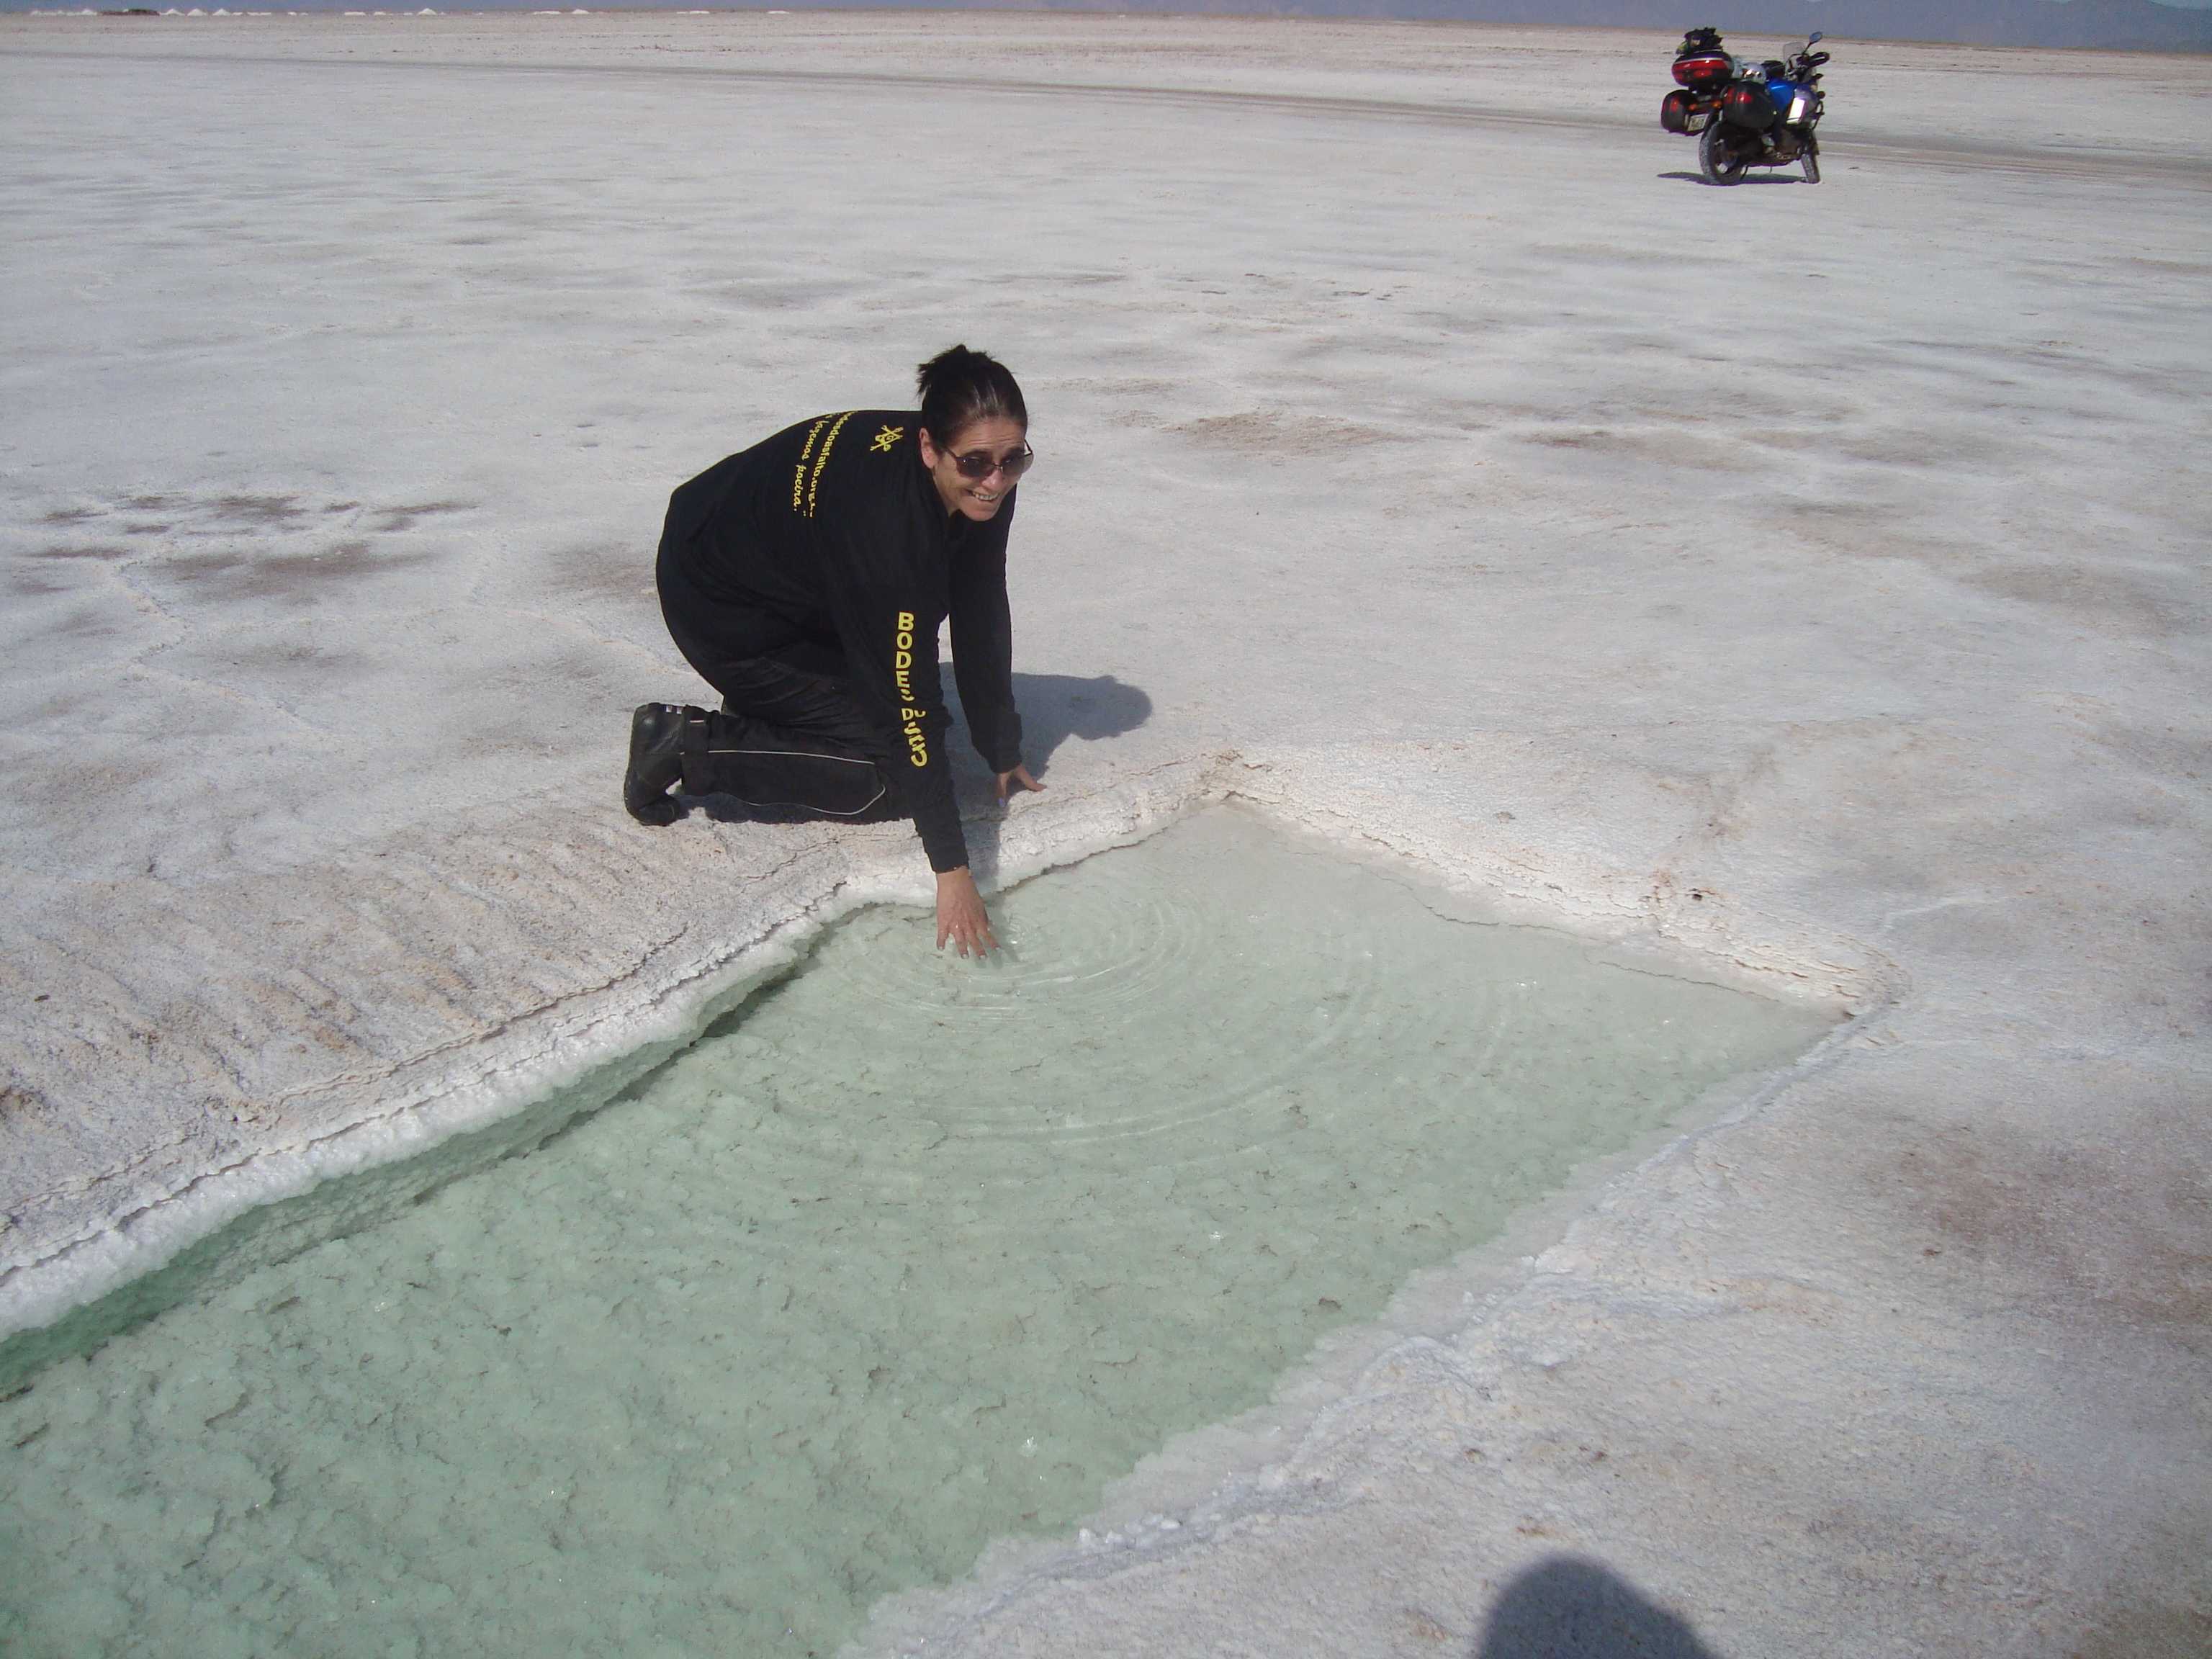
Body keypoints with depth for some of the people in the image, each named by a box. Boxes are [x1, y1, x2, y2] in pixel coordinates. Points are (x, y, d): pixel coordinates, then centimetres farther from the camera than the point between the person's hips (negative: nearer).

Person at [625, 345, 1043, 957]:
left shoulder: (984, 484, -16)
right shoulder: (886, 522, -38)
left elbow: (980, 620, -3)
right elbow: (906, 706, -34)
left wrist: (1004, 753, 0)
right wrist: (952, 869, -30)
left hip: (795, 572, 8)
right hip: (720, 604, -8)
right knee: (885, 777, -10)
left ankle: (767, 707, 11)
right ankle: (690, 746, -3)